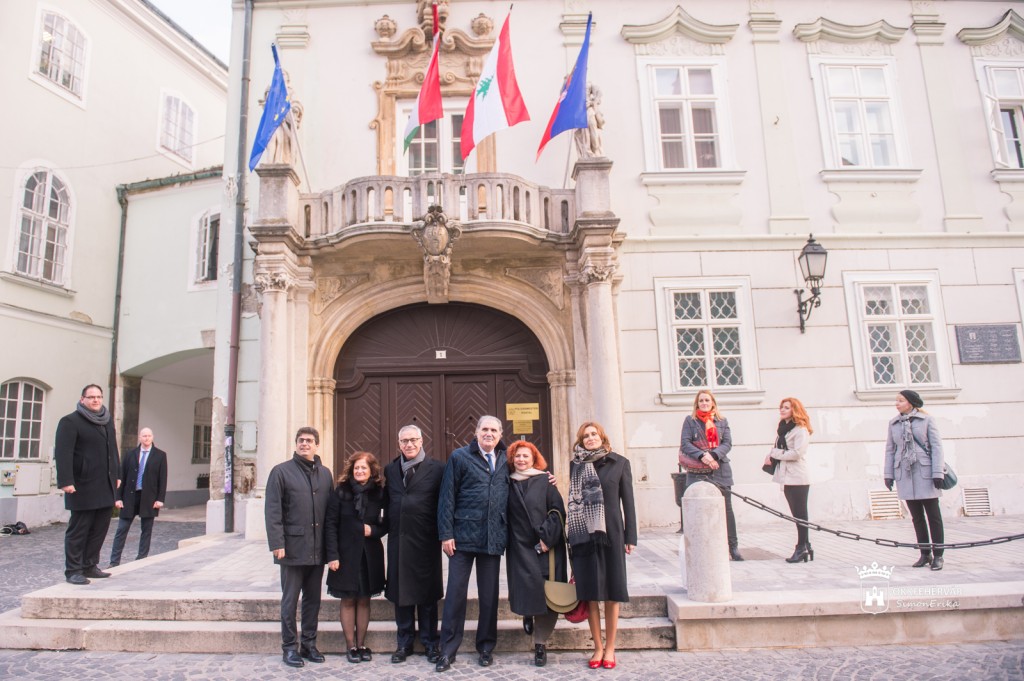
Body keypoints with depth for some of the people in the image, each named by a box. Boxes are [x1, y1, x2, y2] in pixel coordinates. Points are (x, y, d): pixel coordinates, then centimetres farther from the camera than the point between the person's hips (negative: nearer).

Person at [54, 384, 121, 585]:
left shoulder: (108, 421, 16)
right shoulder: (70, 422, -7)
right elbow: (63, 453, -15)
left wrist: (117, 474, 16)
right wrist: (66, 481, -22)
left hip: (106, 486, 7)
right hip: (83, 487, -7)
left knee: (100, 529, 10)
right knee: (78, 530, 2)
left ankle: (90, 566, 21)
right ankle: (73, 571, 12)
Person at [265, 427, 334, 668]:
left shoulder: (325, 473, 10)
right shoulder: (282, 471, -3)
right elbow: (273, 511, -7)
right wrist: (277, 544, -14)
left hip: (318, 549, 4)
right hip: (293, 548, -4)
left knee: (313, 599, 13)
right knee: (290, 600, 7)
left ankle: (309, 644, 25)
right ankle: (289, 647, 20)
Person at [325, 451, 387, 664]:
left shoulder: (379, 493, 0)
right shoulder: (341, 491, -4)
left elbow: (386, 524, 7)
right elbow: (331, 524, -5)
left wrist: (374, 531, -13)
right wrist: (332, 555, -10)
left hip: (370, 554, 1)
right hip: (346, 553, -1)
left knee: (364, 599, 9)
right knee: (348, 600, 6)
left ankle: (361, 644, 20)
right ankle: (351, 646, 16)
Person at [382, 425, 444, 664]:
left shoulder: (436, 468, -3)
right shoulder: (390, 469, 9)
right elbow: (387, 502, 12)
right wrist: (390, 526, 2)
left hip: (426, 540, -3)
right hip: (398, 539, 3)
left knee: (427, 595, 8)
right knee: (400, 592, 10)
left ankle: (431, 644, 22)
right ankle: (404, 643, 25)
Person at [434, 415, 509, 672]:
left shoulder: (505, 460, 9)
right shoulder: (459, 457, -1)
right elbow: (447, 497, -4)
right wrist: (446, 534, -9)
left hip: (494, 538, 3)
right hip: (463, 535, -3)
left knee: (489, 595, 11)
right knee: (456, 592, 4)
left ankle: (486, 647, 26)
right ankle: (448, 650, 17)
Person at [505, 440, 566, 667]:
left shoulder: (545, 482, 1)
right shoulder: (509, 484, 8)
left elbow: (558, 512, -3)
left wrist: (547, 538, -12)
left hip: (546, 548, -1)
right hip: (520, 547, 1)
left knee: (546, 595, -1)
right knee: (527, 587, -10)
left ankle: (541, 643, 12)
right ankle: (528, 613, 25)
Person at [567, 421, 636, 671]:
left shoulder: (619, 463, 3)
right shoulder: (576, 465, 7)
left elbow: (628, 501, 3)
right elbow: (572, 500, 7)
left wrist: (630, 537, -1)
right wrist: (570, 533, -3)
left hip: (611, 534, -1)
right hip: (584, 535, 1)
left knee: (612, 592, 4)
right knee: (590, 593, 4)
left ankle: (610, 648, 16)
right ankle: (598, 647, 17)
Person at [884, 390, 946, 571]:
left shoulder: (926, 420, 1)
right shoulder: (893, 423, 10)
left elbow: (936, 446, -3)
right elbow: (890, 449, 10)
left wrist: (938, 473, -9)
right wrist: (888, 474, 5)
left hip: (925, 472, -3)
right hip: (904, 474, 3)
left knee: (933, 515, 0)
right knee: (917, 516, 8)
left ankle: (938, 555, 8)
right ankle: (925, 553, 15)